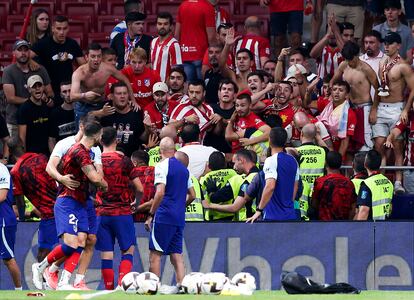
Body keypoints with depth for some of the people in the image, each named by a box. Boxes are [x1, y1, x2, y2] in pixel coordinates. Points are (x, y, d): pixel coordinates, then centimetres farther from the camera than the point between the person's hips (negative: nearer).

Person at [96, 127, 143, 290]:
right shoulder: (124, 160, -7)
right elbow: (139, 188, -6)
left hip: (101, 214, 3)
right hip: (122, 212, -2)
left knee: (106, 255, 5)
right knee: (128, 251, 7)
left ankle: (109, 289, 2)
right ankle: (122, 283, -11)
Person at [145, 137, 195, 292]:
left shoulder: (162, 166, -8)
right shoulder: (183, 168, 15)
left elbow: (160, 193, -17)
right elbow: (192, 195, 19)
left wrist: (151, 214, -12)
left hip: (164, 217, -7)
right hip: (179, 218, 7)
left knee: (155, 254, -3)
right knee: (176, 255, 7)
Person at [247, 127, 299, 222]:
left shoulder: (271, 161, -12)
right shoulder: (293, 161, 11)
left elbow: (270, 186, -22)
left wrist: (259, 210, -18)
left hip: (273, 216, -7)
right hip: (291, 216, 7)